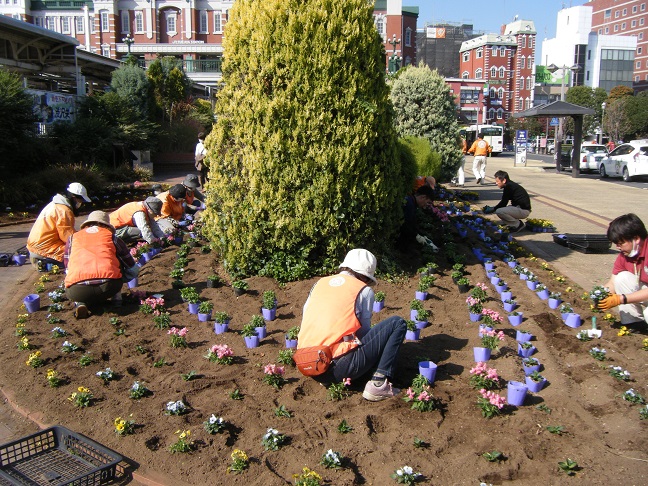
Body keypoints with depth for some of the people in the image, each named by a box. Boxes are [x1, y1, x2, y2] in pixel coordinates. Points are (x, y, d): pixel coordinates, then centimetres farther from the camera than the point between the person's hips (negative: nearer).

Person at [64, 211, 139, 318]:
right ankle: (117, 299, 20)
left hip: (77, 291, 0)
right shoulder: (111, 236, 22)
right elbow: (133, 270, 29)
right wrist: (119, 281, 48)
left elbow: (68, 270, 36)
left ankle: (81, 303, 6)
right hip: (109, 286, 0)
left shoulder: (73, 238, 26)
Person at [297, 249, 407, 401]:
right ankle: (378, 384, -4)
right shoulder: (364, 291, 5)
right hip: (339, 367, -7)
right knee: (397, 324, 5)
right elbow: (364, 331, 9)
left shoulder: (320, 283, 18)